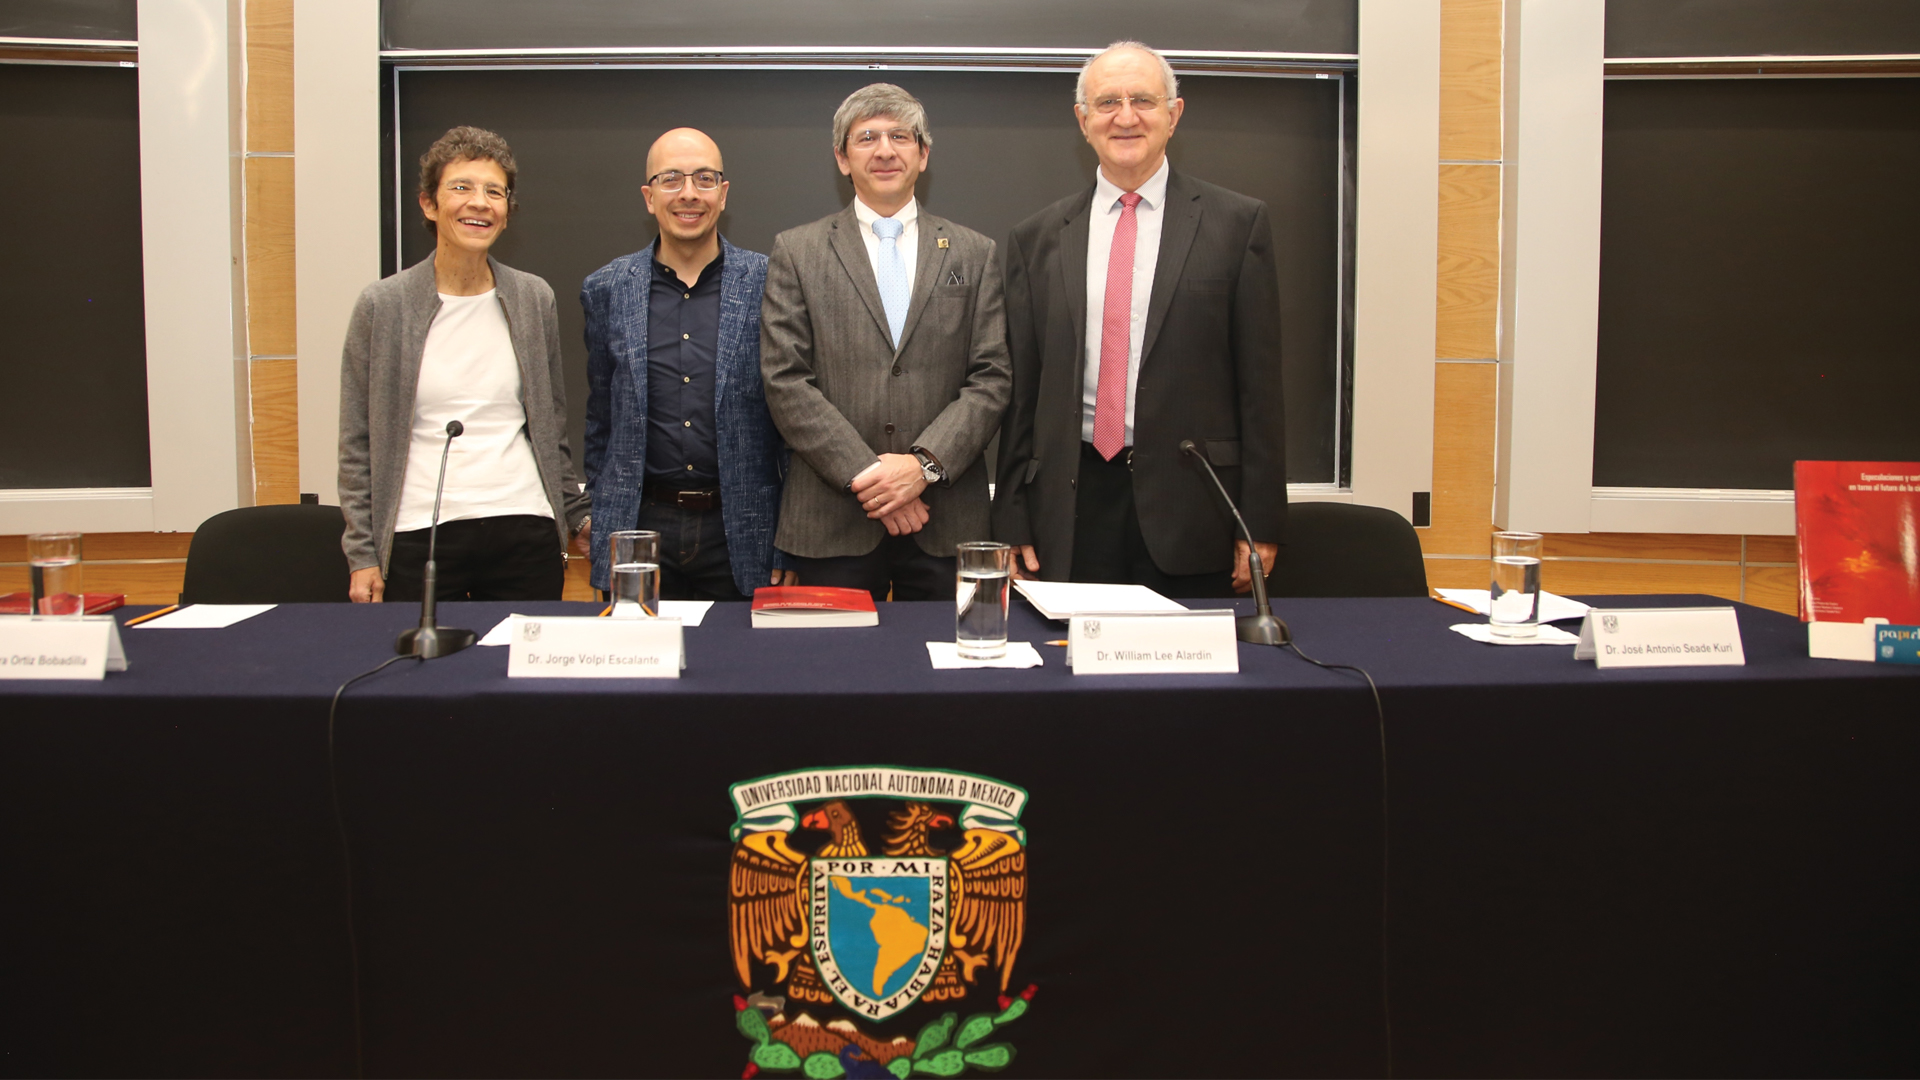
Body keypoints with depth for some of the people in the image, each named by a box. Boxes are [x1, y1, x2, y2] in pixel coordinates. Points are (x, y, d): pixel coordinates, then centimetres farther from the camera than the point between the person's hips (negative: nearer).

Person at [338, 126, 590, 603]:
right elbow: (358, 444, 4)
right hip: (418, 536, -1)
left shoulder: (534, 299, 8)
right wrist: (362, 554, 0)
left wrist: (577, 512, 11)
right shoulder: (382, 305, 2)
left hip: (524, 532, 2)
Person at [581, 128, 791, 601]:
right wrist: (600, 528, 9)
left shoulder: (768, 284, -1)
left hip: (740, 532, -1)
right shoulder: (606, 290, 6)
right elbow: (600, 424, 12)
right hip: (641, 526, 1)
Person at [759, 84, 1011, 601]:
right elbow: (786, 382, -1)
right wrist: (865, 473, -11)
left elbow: (990, 379, 4)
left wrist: (925, 463, -11)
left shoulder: (974, 254, 11)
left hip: (946, 524, 1)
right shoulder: (796, 251, 7)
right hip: (832, 524, -1)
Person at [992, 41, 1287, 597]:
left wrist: (1261, 523, -4)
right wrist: (1011, 524, 5)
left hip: (1190, 512, -1)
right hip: (1071, 514, 2)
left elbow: (1259, 382, 0)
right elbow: (1020, 390, 9)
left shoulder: (1238, 223, 3)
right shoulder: (1036, 238, 10)